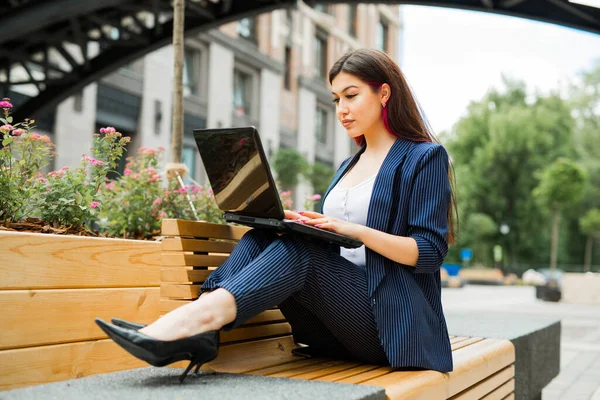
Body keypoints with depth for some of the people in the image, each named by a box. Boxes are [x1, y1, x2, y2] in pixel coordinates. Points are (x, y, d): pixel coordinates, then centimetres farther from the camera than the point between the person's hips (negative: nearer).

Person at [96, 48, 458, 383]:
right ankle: (199, 331, -40)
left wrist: (356, 230, -22)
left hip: (391, 321, -6)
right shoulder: (349, 165, 22)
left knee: (296, 253, -30)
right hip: (340, 322, 6)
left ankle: (193, 321, -48)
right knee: (261, 238, -16)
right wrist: (301, 224, 1)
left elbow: (431, 252, -10)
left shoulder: (425, 158, 0)